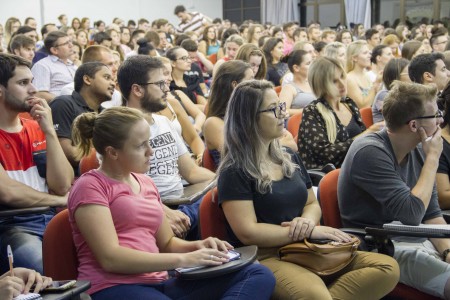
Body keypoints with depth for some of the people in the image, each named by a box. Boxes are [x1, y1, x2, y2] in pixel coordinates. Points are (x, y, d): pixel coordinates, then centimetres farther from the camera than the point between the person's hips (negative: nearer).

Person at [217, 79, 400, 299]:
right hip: (264, 258, -8)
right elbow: (247, 233, -14)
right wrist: (309, 231, -14)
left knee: (388, 268, -13)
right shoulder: (235, 172, -6)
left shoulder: (290, 159, 17)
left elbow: (312, 204, 23)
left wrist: (307, 220, -3)